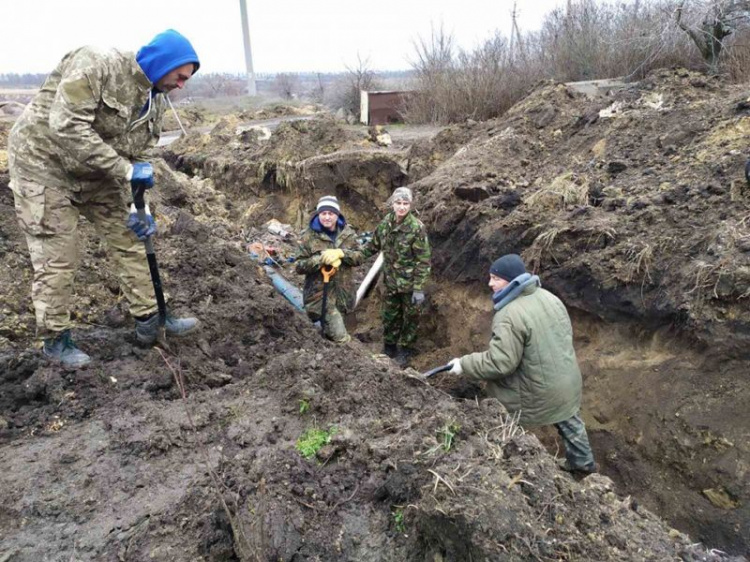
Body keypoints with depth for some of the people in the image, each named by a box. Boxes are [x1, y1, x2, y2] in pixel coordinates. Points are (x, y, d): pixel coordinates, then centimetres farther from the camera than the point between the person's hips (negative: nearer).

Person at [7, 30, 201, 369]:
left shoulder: (155, 100, 1)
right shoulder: (95, 65, -23)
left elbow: (136, 156, 4)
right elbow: (67, 127, -32)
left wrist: (134, 206, -7)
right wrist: (124, 170, -32)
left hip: (97, 175, 8)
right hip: (45, 163, -7)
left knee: (128, 241, 6)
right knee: (57, 259, -4)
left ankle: (148, 321, 17)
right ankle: (55, 340, 14)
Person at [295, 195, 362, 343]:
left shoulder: (347, 233, 2)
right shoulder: (309, 236, -8)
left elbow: (359, 258, 0)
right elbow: (299, 266, -8)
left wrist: (340, 253, -18)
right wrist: (321, 259, -22)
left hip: (342, 292, 4)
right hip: (320, 293, -4)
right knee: (340, 338, -9)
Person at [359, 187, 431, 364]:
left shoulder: (417, 228, -20)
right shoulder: (385, 223, -3)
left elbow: (423, 260, -18)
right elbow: (373, 245, 12)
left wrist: (419, 288, -19)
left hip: (409, 283, -5)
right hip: (391, 281, 5)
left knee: (410, 317, 13)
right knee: (389, 316, 18)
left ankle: (406, 350, 33)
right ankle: (389, 348, 38)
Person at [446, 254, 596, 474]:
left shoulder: (509, 316, -28)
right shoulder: (549, 297, -1)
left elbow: (500, 362, -29)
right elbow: (565, 333, 11)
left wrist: (464, 364, -18)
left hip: (537, 391, -8)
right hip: (567, 380, 8)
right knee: (569, 421, 30)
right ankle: (583, 461, 50)